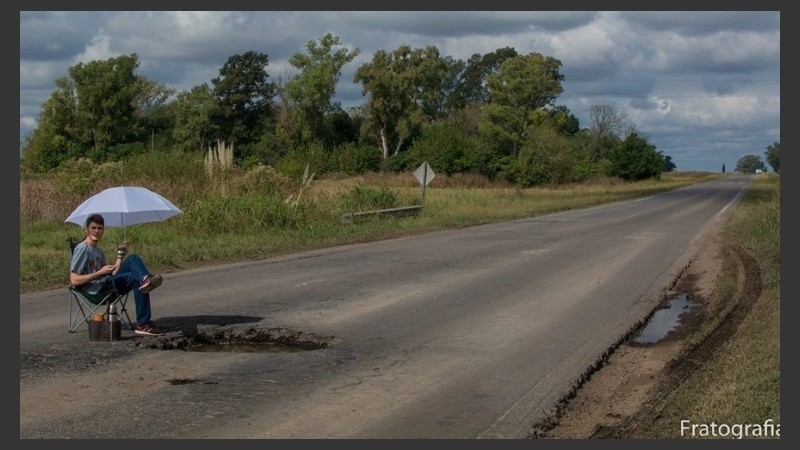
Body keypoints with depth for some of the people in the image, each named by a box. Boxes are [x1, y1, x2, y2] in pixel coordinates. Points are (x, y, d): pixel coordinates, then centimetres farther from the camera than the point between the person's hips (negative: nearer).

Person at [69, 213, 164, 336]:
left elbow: (111, 274, 16)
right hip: (95, 290, -8)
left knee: (133, 259, -7)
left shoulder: (99, 251, 24)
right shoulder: (82, 249, -5)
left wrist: (120, 255, 7)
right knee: (136, 277, -18)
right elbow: (74, 281, -14)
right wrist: (100, 273, -16)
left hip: (107, 282, 8)